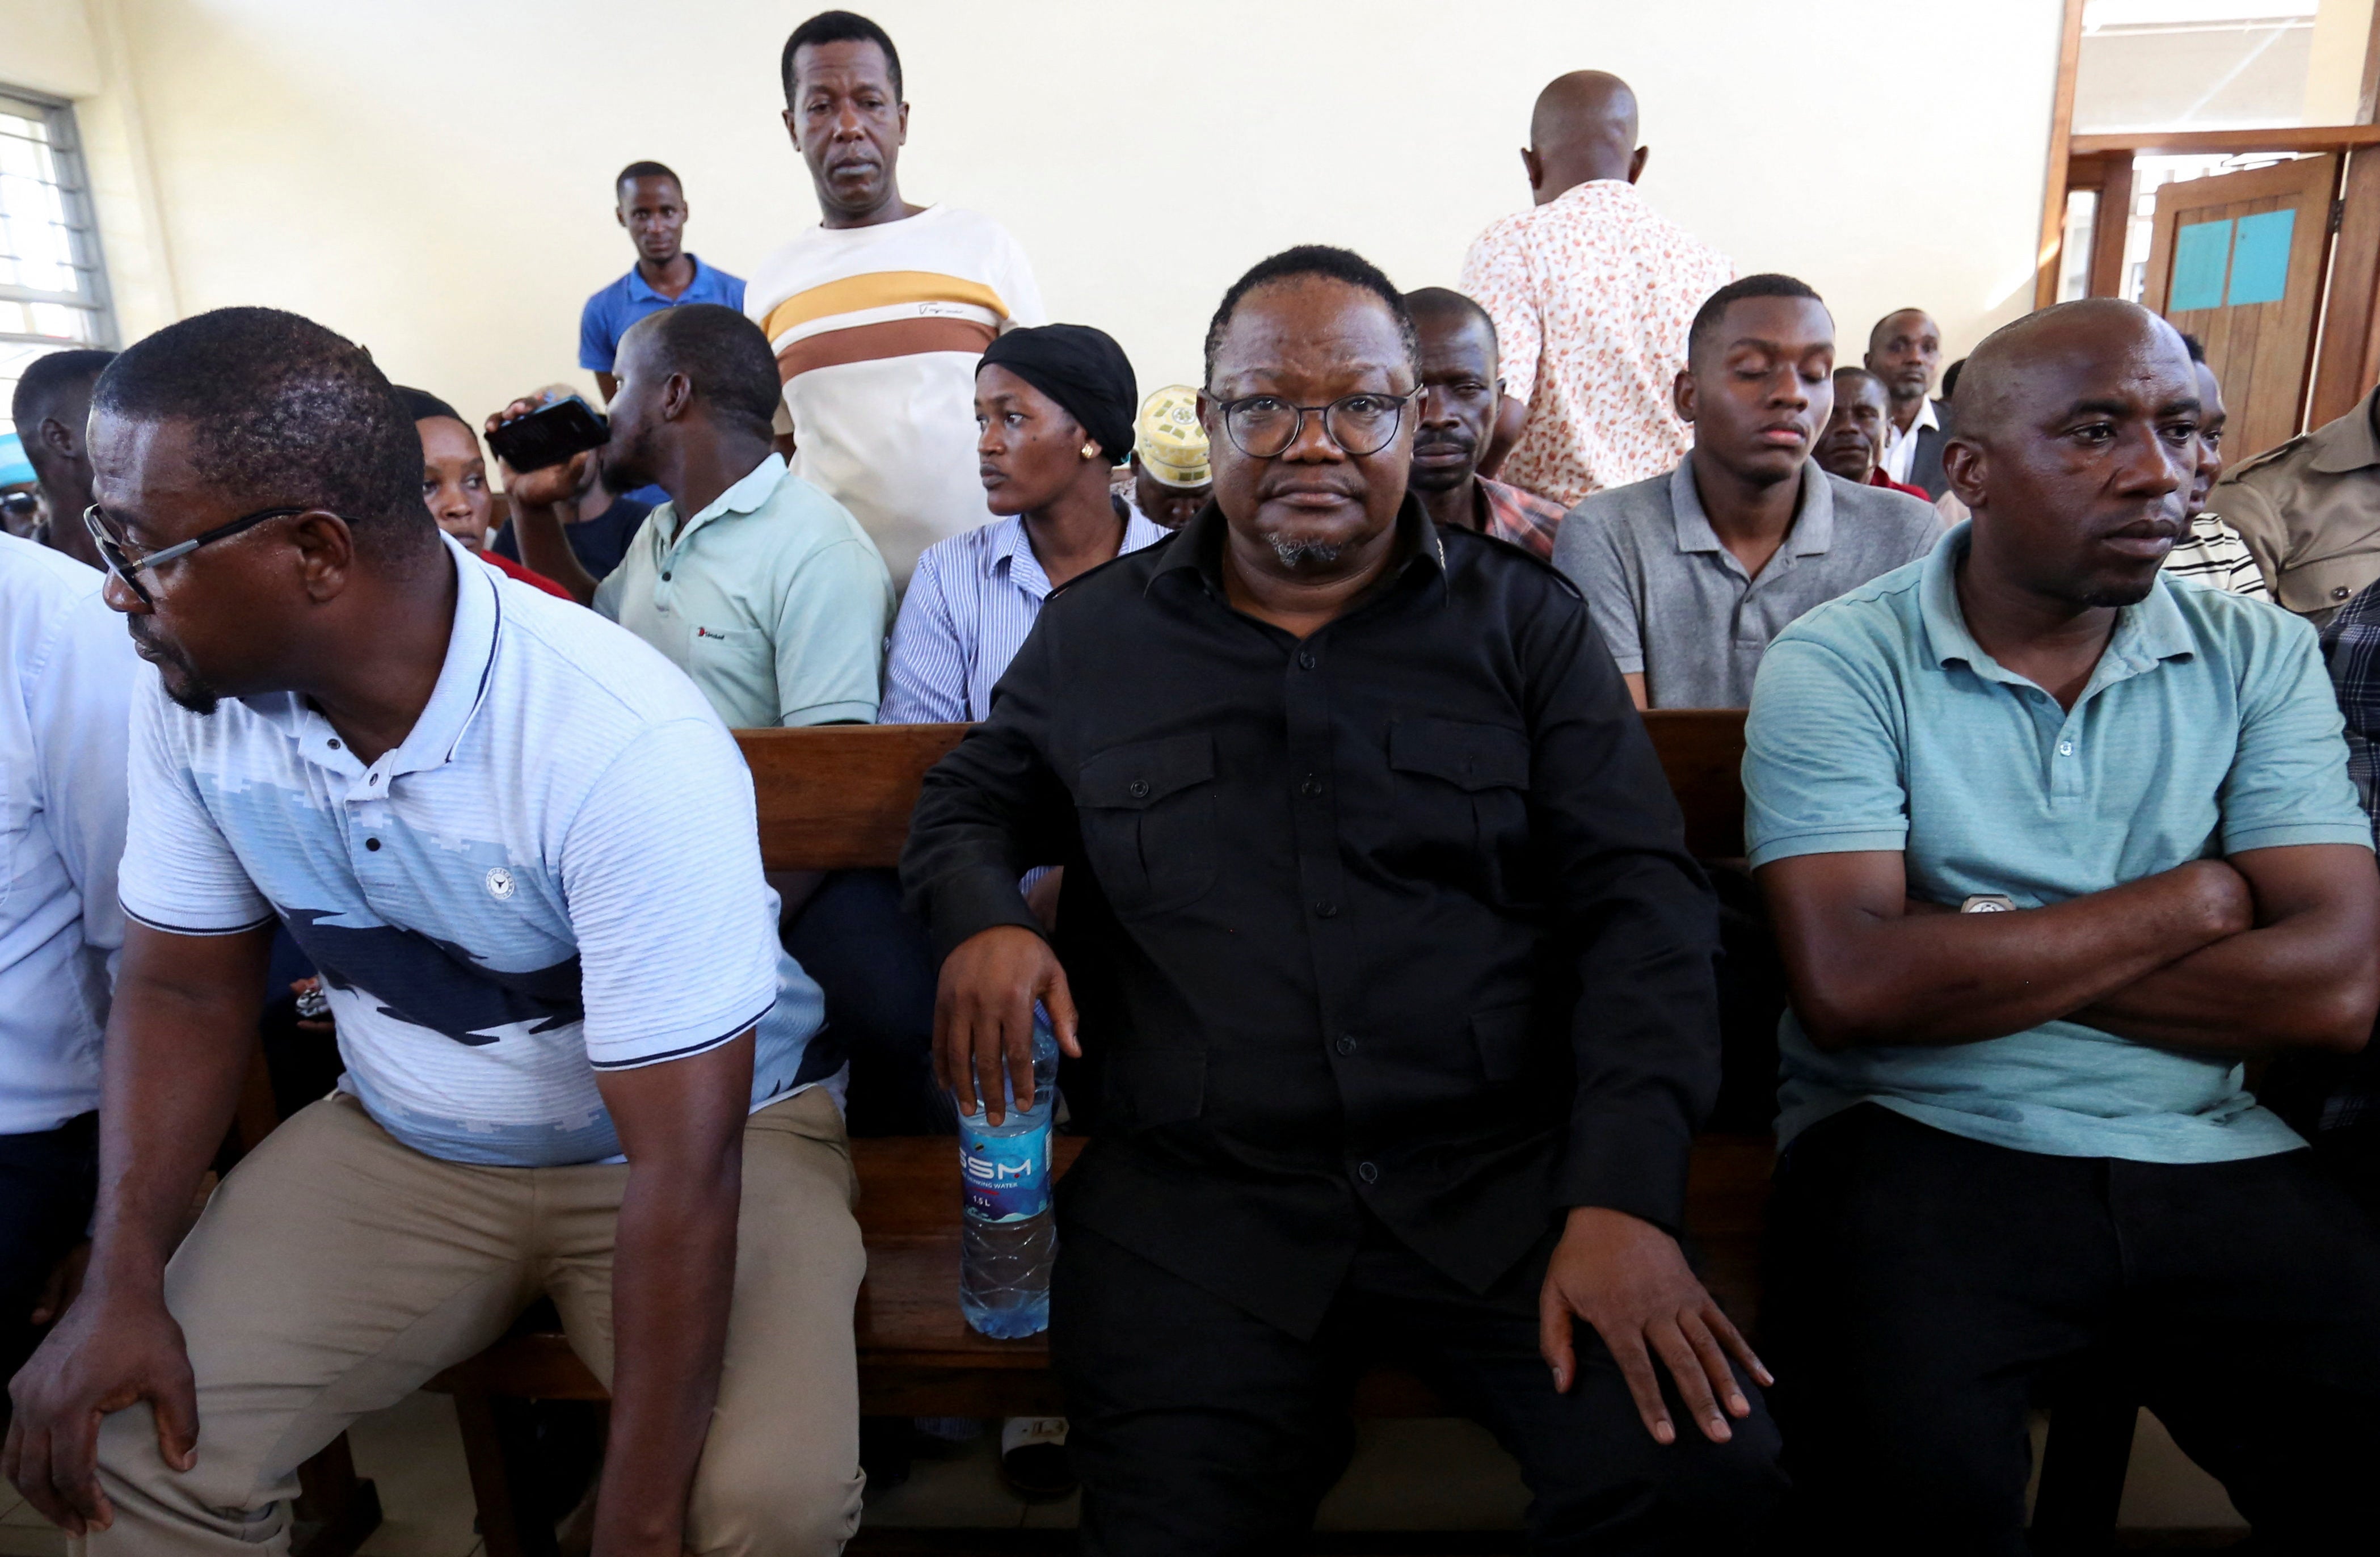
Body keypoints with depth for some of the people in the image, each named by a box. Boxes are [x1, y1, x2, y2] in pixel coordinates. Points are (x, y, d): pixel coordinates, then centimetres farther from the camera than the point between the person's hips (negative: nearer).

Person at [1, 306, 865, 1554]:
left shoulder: (627, 747, -31)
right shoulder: (190, 694, -9)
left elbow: (684, 1168, -28)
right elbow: (185, 988, 4)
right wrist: (122, 1283, -8)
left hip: (698, 1130, -4)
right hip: (402, 1143, 5)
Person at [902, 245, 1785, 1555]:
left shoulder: (1525, 621, 7)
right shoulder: (1095, 634, 10)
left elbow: (1637, 899, 1)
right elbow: (970, 802, 24)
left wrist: (1622, 1197, -12)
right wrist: (983, 918, -1)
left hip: (1507, 1173, 1)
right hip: (1195, 1197, 1)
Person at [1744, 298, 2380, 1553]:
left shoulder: (2260, 659, 8)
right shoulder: (1840, 662, -5)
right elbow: (1852, 985, -18)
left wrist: (1980, 946, -10)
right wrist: (2197, 900, -6)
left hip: (2211, 1157, 5)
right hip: (1915, 1144, -4)